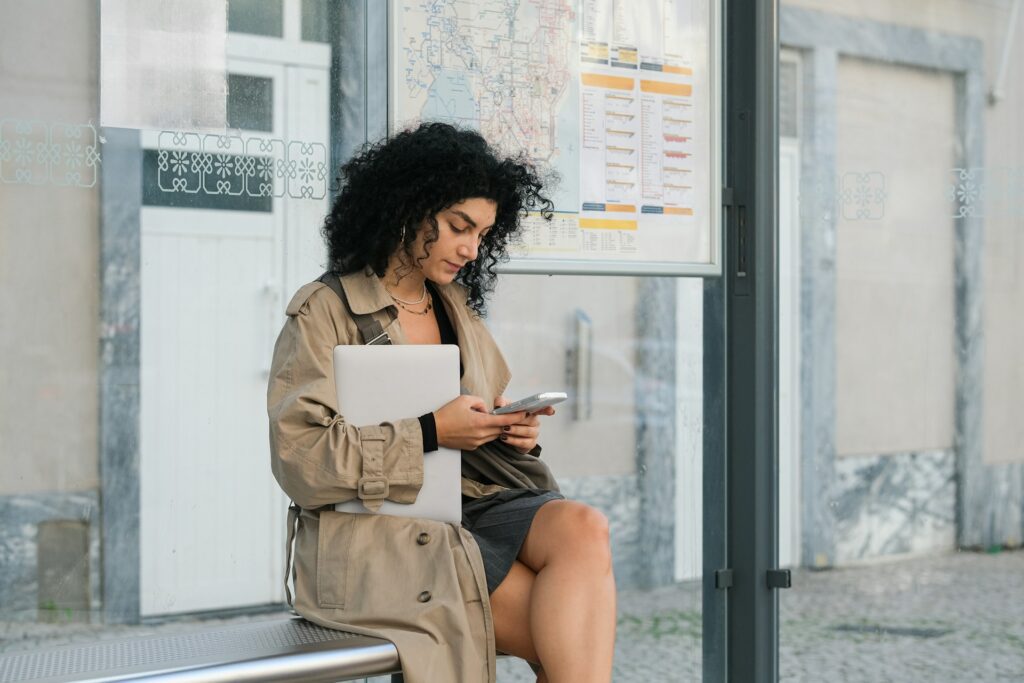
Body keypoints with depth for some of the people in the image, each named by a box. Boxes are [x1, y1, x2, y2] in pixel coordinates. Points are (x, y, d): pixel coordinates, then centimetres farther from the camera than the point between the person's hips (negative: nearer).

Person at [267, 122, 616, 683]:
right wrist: (429, 433, -16)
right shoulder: (323, 313, -1)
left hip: (474, 503, 6)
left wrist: (515, 433, 0)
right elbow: (298, 459, -11)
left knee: (584, 528, -29)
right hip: (375, 531, -6)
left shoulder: (458, 308, 20)